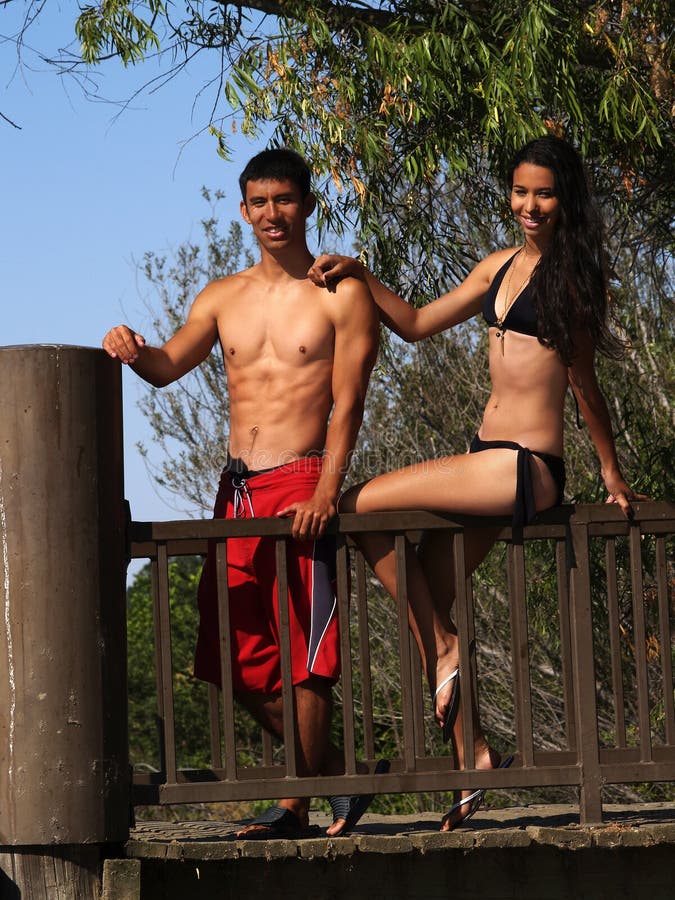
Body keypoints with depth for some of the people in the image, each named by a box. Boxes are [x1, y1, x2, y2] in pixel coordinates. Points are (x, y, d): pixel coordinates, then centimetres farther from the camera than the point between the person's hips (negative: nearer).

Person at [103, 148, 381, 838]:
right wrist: (132, 350, -16)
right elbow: (167, 367, 8)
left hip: (299, 486, -6)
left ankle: (298, 800, -1)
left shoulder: (341, 295, 0)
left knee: (303, 651, -8)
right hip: (236, 490, 6)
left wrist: (325, 494, -19)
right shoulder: (224, 298, 17)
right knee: (237, 654, 5)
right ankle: (331, 773, 19)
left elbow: (347, 405, -7)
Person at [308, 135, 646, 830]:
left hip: (526, 468, -8)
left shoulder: (569, 274, -4)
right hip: (489, 461, 8)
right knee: (426, 603, 5)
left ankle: (445, 647, -1)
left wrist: (611, 474, 4)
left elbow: (583, 381, 0)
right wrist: (357, 274, 13)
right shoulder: (499, 268, 16)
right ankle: (473, 759, 7)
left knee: (360, 507, -12)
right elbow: (417, 324, 24)